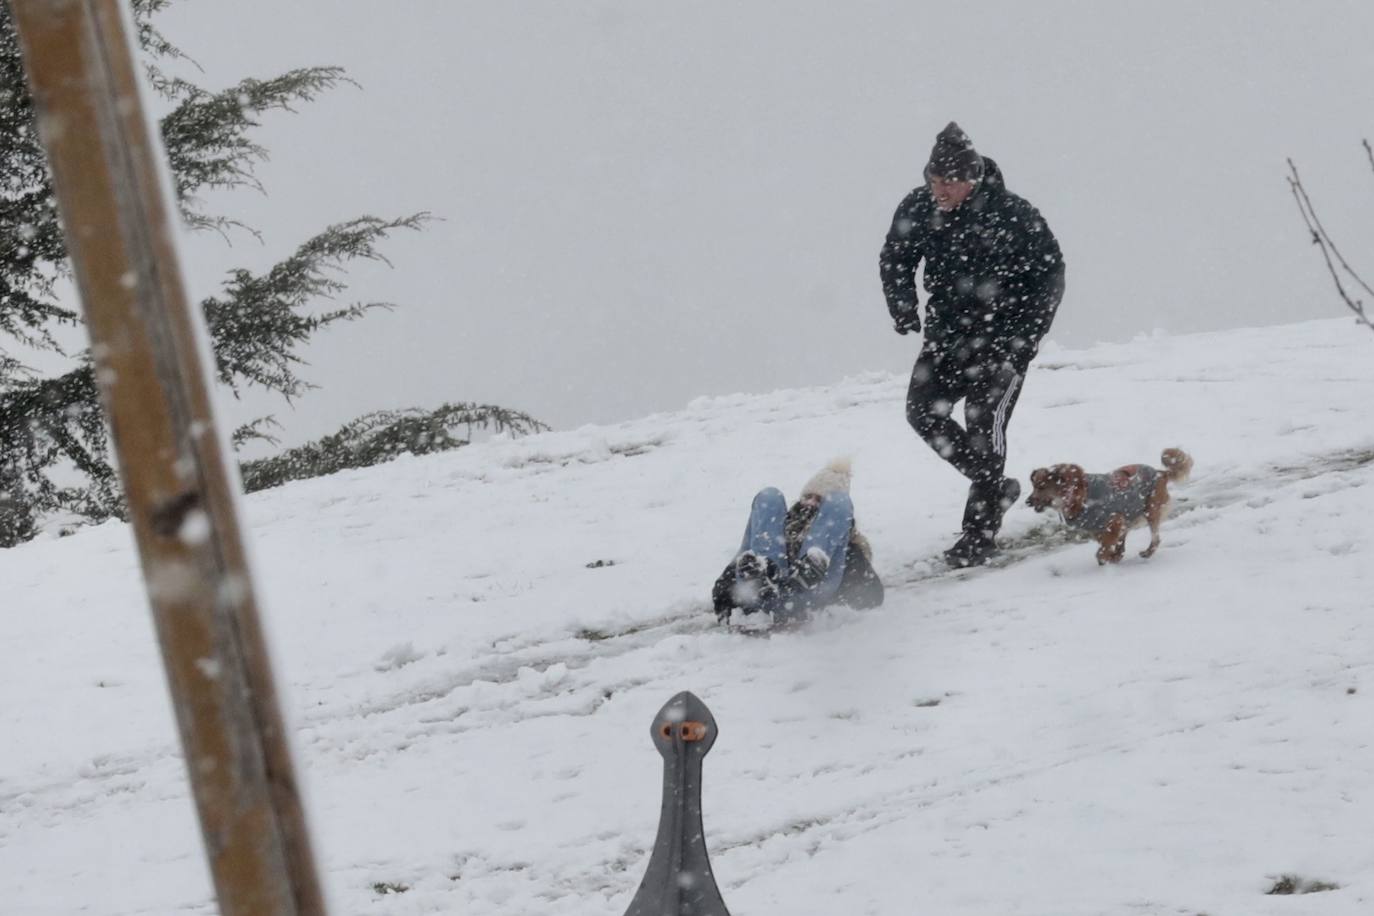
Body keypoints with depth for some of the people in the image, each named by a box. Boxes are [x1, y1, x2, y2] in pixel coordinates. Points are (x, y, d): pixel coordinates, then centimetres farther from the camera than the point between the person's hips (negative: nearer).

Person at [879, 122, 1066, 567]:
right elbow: (895, 259, 11)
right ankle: (996, 487, 17)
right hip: (947, 330, 6)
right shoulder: (917, 208, -6)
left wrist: (1026, 334, -17)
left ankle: (980, 533, -1)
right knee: (923, 410, -2)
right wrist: (903, 306, -6)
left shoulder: (1012, 215, -20)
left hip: (1003, 335, -6)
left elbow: (1050, 272, -11)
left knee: (984, 423, -9)